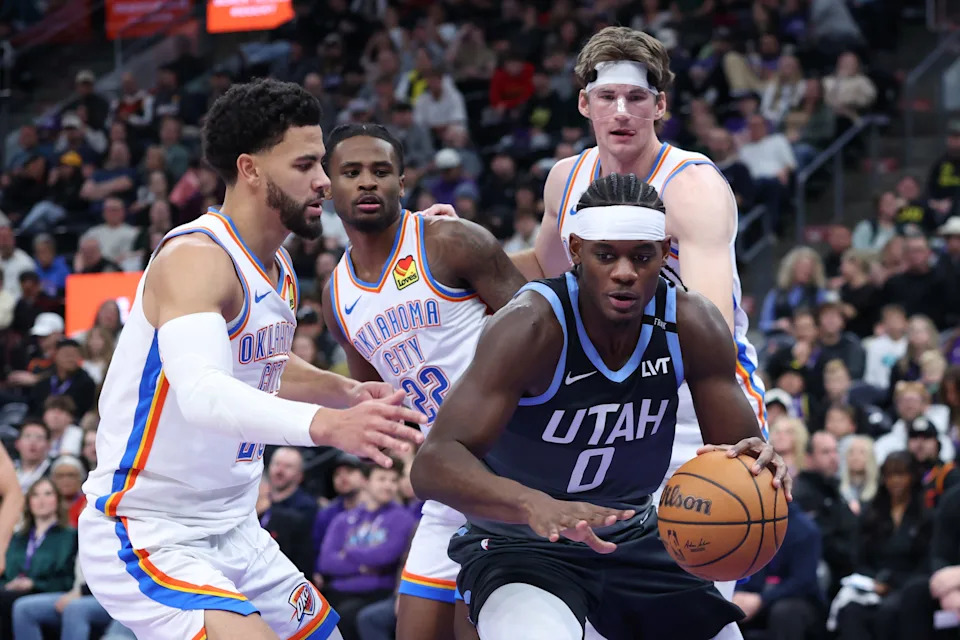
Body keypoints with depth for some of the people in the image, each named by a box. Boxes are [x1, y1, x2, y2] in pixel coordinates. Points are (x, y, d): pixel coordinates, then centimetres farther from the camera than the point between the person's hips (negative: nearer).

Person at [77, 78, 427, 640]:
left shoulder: (279, 270, 9)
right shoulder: (195, 258, -21)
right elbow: (201, 392, -40)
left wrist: (348, 392, 8)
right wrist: (325, 424, -55)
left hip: (234, 531, 10)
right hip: (149, 539, -10)